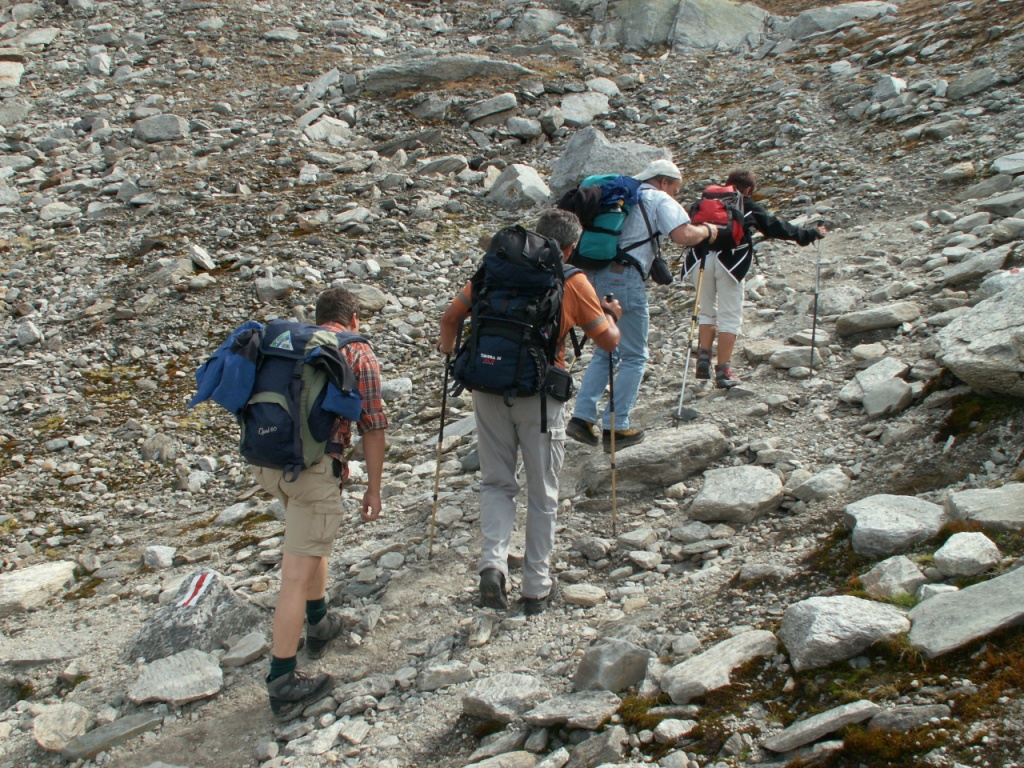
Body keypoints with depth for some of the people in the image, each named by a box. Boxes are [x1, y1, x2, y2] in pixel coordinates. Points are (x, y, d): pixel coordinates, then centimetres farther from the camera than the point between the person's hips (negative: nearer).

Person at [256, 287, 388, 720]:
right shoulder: (358, 353, 6)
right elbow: (373, 426, 1)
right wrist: (373, 488, 8)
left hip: (266, 460, 6)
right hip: (315, 462, -6)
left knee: (313, 537, 30)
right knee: (298, 573, -4)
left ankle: (318, 623, 41)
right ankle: (282, 683, 0)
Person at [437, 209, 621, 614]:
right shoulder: (573, 282, -2)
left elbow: (451, 316, 5)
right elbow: (608, 341, 1)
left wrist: (447, 349, 25)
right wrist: (612, 314, 23)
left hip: (489, 390, 2)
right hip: (539, 397, -2)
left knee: (496, 483, 17)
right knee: (542, 494, 12)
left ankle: (492, 563, -4)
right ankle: (537, 588, 20)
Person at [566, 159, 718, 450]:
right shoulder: (660, 200, 4)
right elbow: (684, 235, -12)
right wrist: (707, 231, 6)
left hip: (594, 277, 8)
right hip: (624, 279, -7)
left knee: (604, 352, 18)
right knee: (634, 357, 3)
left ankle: (582, 418, 9)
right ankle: (616, 428, 1)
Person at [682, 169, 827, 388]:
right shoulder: (748, 207, 11)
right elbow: (776, 226, 13)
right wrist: (810, 233, 22)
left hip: (701, 259, 4)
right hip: (729, 262, -3)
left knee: (706, 312, 19)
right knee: (729, 317, 2)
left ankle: (703, 359, 5)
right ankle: (723, 371, -1)